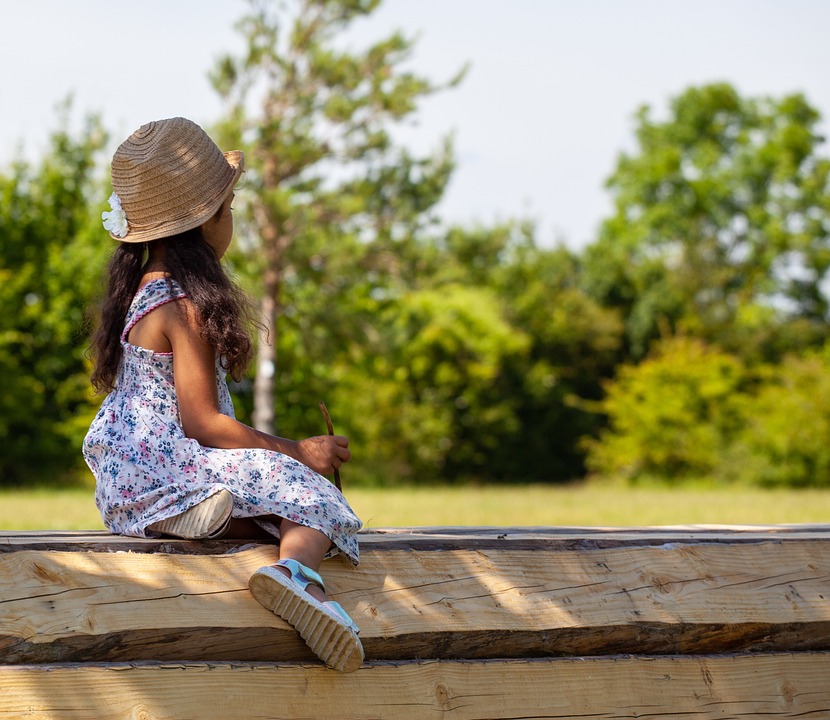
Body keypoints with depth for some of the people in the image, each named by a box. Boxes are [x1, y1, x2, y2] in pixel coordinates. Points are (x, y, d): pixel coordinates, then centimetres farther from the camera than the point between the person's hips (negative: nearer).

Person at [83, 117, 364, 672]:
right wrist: (298, 451, -13)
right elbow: (201, 423, -19)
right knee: (307, 497, -21)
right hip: (168, 480, -10)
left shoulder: (140, 286, 14)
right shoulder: (187, 308, -16)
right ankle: (296, 569, -53)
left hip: (126, 484, 10)